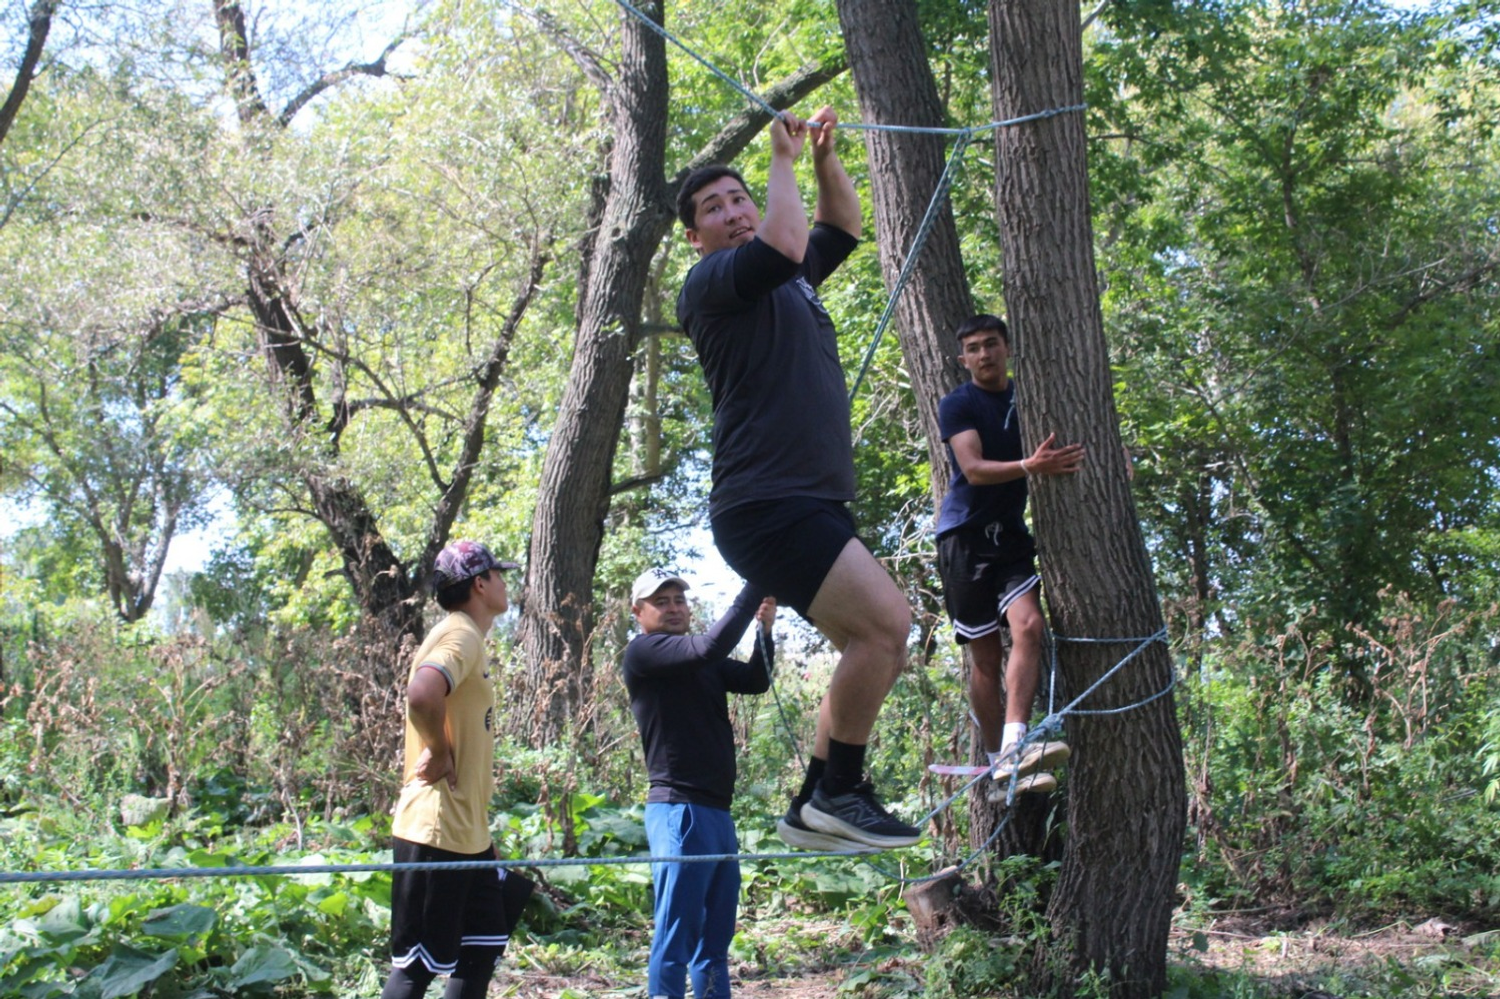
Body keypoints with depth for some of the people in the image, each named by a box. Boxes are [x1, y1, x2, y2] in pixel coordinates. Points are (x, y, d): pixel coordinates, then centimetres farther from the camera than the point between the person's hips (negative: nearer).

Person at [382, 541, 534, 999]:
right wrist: (439, 754, -21)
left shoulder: (466, 638, 16)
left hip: (467, 831, 10)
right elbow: (421, 694, -35)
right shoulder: (460, 636, -15)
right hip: (438, 832, -10)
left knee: (485, 945, 16)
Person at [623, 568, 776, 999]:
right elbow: (711, 647, -20)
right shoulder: (642, 653, -6)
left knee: (715, 941, 12)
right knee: (675, 940, -8)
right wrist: (754, 589, -18)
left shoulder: (702, 663, 18)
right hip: (680, 811, -8)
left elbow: (757, 681, 9)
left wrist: (765, 630, -6)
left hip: (717, 812, 8)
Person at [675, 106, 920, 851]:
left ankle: (813, 810, 16)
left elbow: (843, 228, 36)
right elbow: (784, 244, -23)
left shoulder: (789, 280, 22)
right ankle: (839, 792, -10)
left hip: (812, 504, 10)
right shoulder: (710, 283, -4)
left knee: (876, 648, 10)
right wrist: (782, 159, -9)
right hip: (766, 504, -10)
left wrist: (825, 157, 22)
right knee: (885, 623, -21)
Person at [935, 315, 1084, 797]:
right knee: (984, 655, -1)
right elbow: (974, 469, -18)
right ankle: (996, 762, 7)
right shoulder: (957, 405, -3)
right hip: (966, 536, -4)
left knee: (1028, 625, -20)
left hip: (1012, 535, 4)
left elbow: (1058, 454, 23)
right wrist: (1030, 467, -34)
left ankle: (1014, 747, -28)